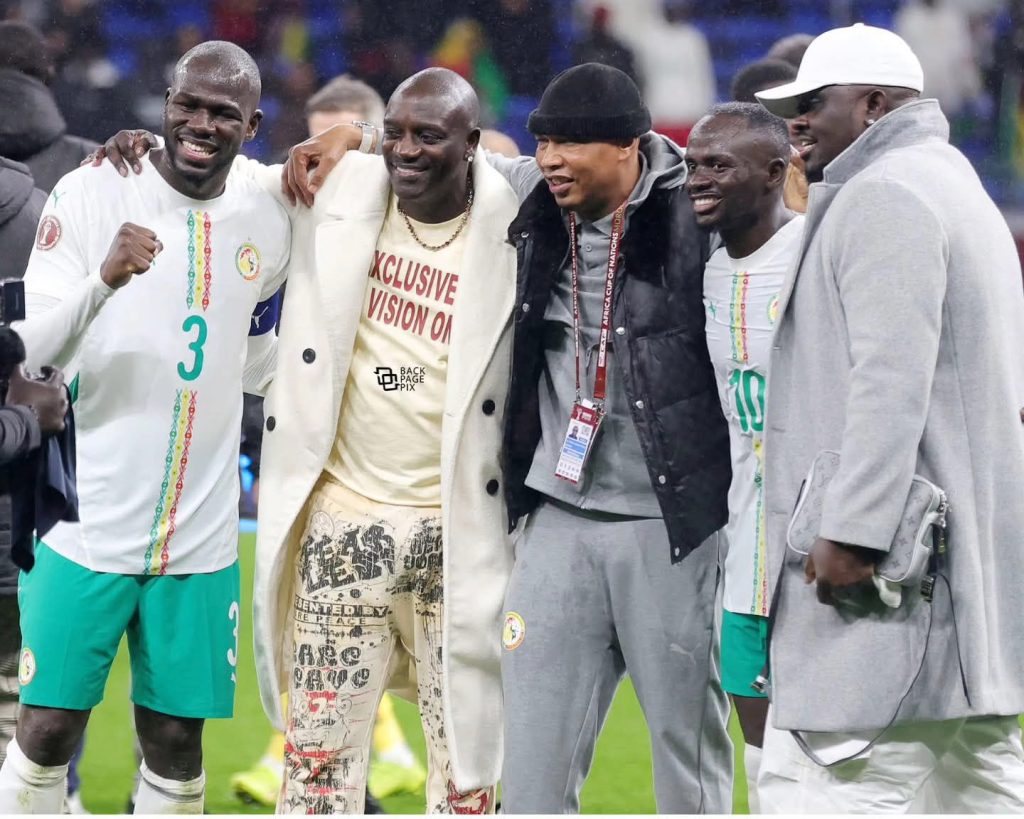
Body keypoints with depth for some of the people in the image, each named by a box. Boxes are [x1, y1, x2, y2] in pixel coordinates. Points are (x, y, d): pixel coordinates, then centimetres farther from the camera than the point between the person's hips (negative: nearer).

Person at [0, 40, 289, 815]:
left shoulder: (266, 225, 6)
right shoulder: (93, 194, -7)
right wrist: (103, 280, -30)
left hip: (200, 539, 3)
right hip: (85, 521, -3)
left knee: (176, 744, 6)